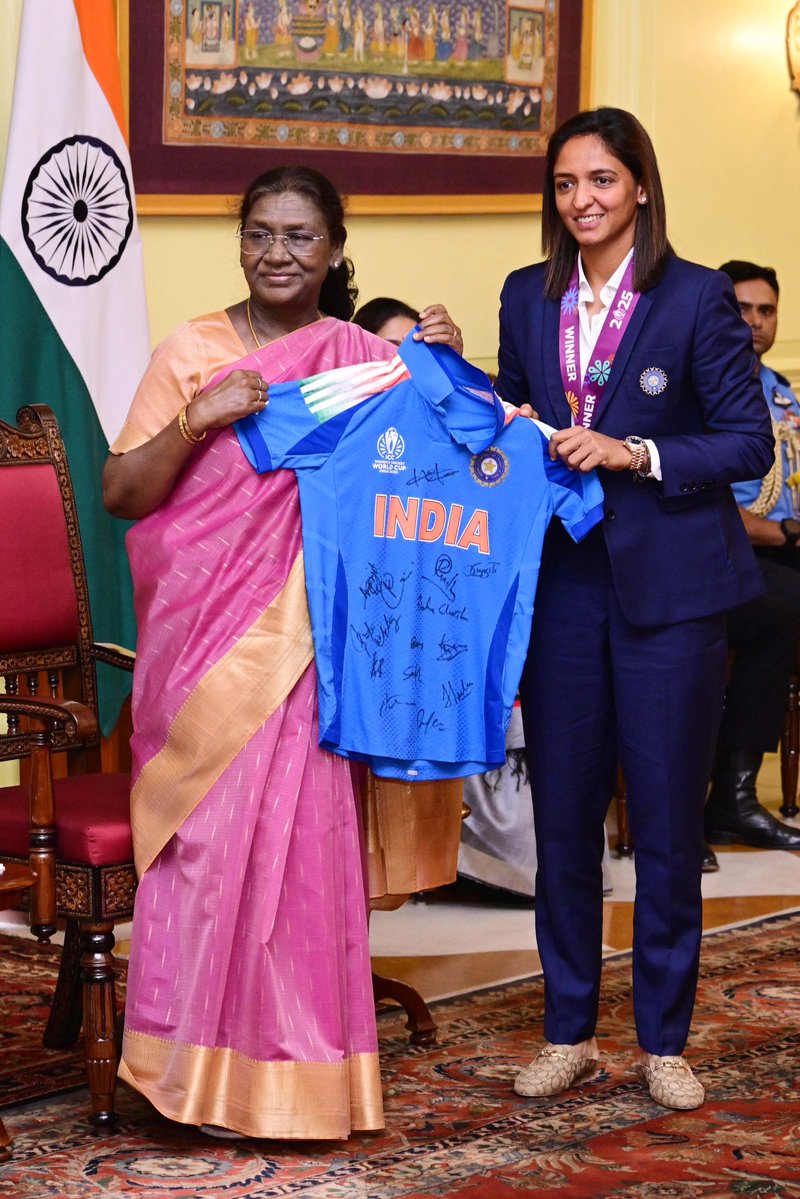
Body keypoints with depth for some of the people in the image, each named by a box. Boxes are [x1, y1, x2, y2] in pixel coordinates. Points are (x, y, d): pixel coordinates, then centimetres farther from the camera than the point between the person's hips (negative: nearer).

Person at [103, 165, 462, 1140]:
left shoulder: (368, 360, 8)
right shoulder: (190, 353, 4)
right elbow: (120, 495, 1)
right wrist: (197, 420, -14)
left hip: (308, 639, 1)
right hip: (207, 632, -1)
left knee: (303, 835, -1)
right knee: (211, 833, -2)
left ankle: (294, 1071, 11)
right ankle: (209, 1069, 9)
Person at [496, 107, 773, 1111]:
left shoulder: (696, 298, -5)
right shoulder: (527, 298, 9)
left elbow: (749, 443, -7)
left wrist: (637, 454, -18)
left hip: (667, 586, -4)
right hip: (558, 581, 4)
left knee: (667, 815, 3)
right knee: (561, 812, 8)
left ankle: (664, 1042, 15)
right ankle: (568, 1032, 20)